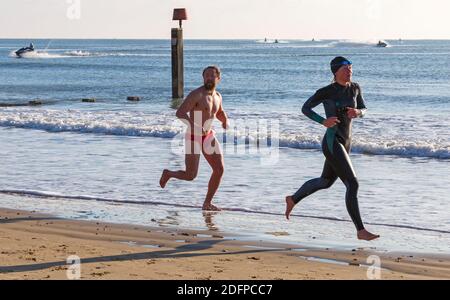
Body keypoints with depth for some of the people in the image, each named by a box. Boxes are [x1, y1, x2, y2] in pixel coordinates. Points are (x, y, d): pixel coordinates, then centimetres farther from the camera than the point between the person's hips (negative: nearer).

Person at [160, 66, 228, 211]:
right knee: (190, 176, -5)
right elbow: (180, 113, -27)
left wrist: (225, 121, 3)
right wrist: (194, 125, -39)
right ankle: (168, 173, 27)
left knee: (219, 169, -5)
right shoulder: (197, 94, -18)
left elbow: (220, 113, 27)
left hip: (208, 136, 7)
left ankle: (207, 203, 8)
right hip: (194, 138, -7)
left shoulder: (217, 96, 7)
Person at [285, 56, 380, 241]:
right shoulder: (326, 91, -13)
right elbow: (305, 108, -4)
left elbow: (363, 110, 14)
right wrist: (323, 121, -20)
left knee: (326, 181, 25)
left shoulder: (355, 88, 4)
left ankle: (293, 200, 46)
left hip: (345, 142, 9)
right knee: (352, 184, -14)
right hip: (332, 143, -9)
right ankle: (360, 231, -9)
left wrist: (357, 112, -12)